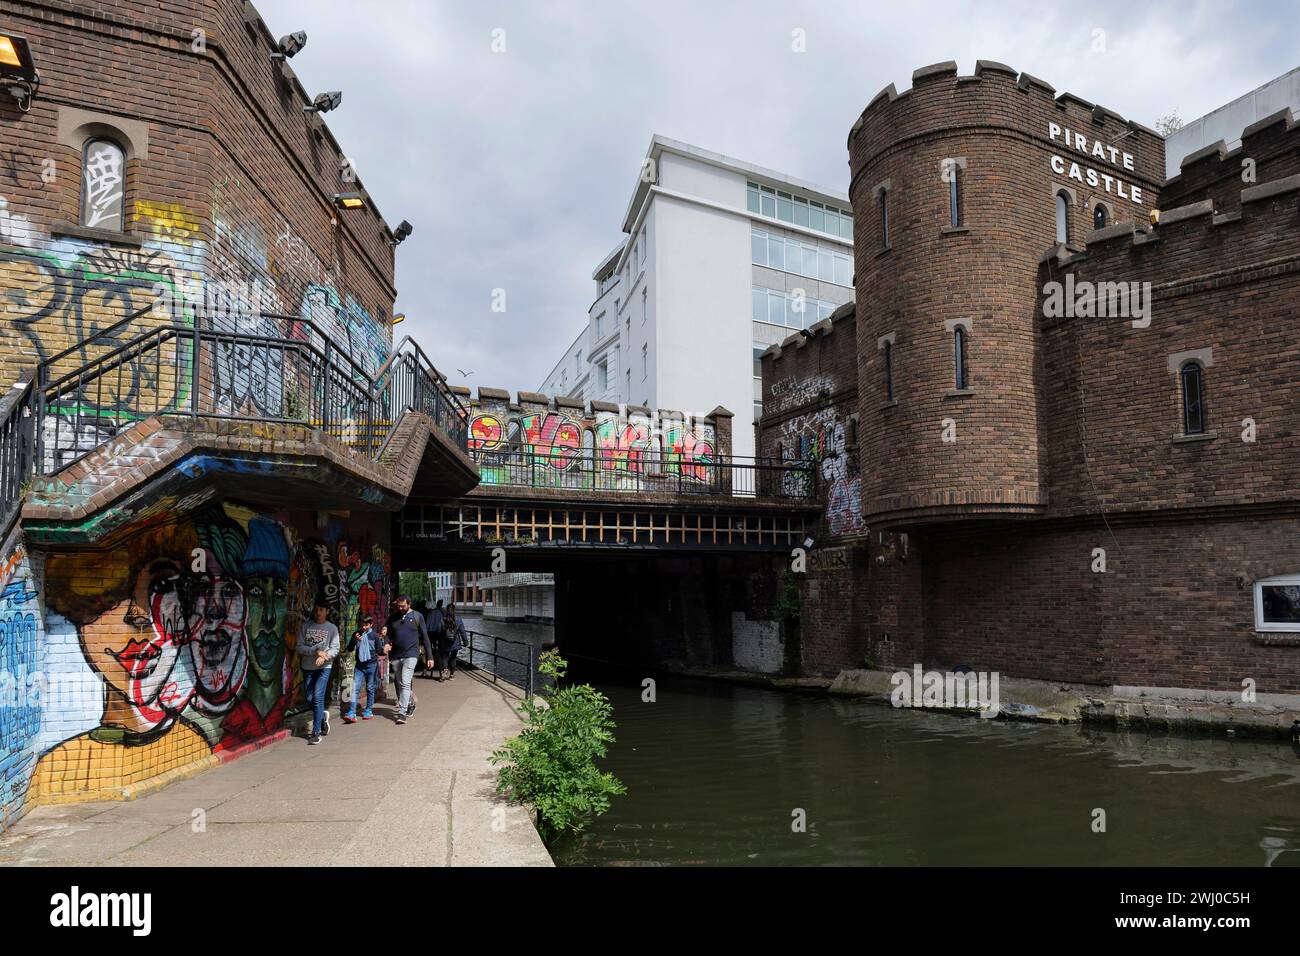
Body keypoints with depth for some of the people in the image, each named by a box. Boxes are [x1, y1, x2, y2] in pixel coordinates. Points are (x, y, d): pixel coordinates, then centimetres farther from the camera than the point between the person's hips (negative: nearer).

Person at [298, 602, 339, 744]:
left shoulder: (332, 628, 1)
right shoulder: (306, 627, 6)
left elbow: (335, 649, -5)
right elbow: (300, 647, 0)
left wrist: (324, 656, -23)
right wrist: (315, 651, -14)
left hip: (324, 668, -3)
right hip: (308, 667, 3)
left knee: (318, 697, -12)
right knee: (310, 698, 7)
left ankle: (316, 732, -7)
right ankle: (323, 715, 36)